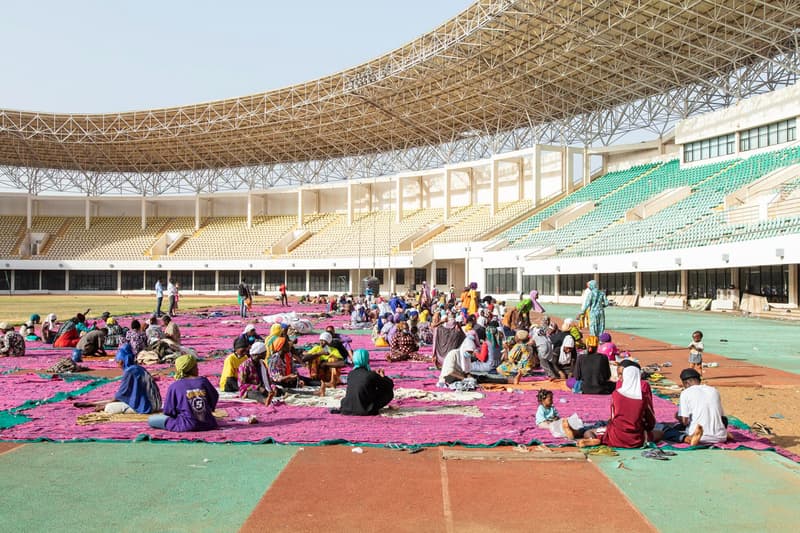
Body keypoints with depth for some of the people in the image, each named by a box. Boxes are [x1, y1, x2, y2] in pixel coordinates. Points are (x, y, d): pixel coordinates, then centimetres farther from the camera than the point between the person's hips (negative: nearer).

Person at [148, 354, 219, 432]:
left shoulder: (174, 387, -7)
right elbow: (214, 397, 15)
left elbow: (168, 411, -3)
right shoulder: (203, 381, 1)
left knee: (151, 419, 1)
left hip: (187, 426, -5)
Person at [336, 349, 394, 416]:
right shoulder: (371, 375, -11)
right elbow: (390, 384, -2)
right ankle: (373, 409, -2)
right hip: (364, 411, -6)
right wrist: (382, 375, 18)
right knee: (389, 392, 6)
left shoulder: (350, 374, 4)